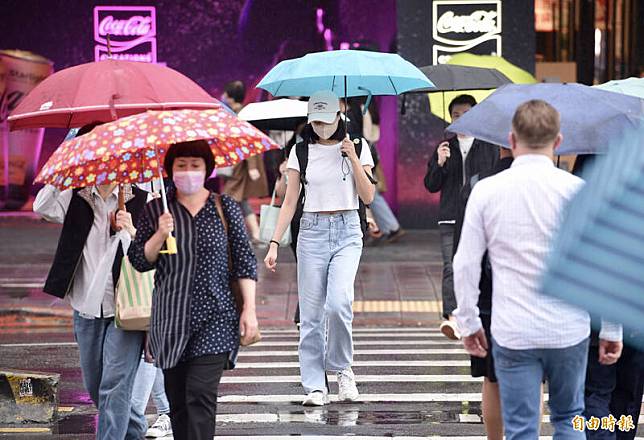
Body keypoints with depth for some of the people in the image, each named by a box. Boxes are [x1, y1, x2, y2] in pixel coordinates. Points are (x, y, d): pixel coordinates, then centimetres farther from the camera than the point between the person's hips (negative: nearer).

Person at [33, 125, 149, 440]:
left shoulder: (140, 201, -3)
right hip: (86, 307, 5)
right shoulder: (76, 198, 5)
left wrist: (131, 231, -22)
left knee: (115, 385, -12)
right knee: (95, 386, 16)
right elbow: (42, 207, -13)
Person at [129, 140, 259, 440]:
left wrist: (249, 309, -2)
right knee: (177, 400, 6)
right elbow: (139, 261, 5)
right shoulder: (156, 210, 6)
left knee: (201, 393, -14)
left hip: (215, 317, -2)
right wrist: (159, 235, -12)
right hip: (171, 318, 2)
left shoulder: (226, 207, 4)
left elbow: (245, 261, 5)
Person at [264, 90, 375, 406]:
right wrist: (274, 243, -2)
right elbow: (289, 202, 6)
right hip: (312, 231, 1)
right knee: (311, 312, -1)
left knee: (338, 303, -21)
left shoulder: (357, 146, 4)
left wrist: (353, 158, -10)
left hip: (347, 230, -1)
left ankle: (342, 368, 2)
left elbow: (368, 197, -1)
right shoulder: (301, 151, 5)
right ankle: (315, 386, 5)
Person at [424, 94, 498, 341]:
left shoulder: (488, 147, 9)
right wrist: (439, 163, -6)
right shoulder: (445, 148, 14)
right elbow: (431, 185, 12)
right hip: (450, 219, 1)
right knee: (452, 268, -13)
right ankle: (451, 316, -22)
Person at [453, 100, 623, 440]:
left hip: (512, 334, 0)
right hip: (569, 331, 0)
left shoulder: (486, 191, -4)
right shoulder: (578, 191, -6)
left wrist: (468, 323, 12)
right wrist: (612, 330, 5)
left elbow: (465, 264, -1)